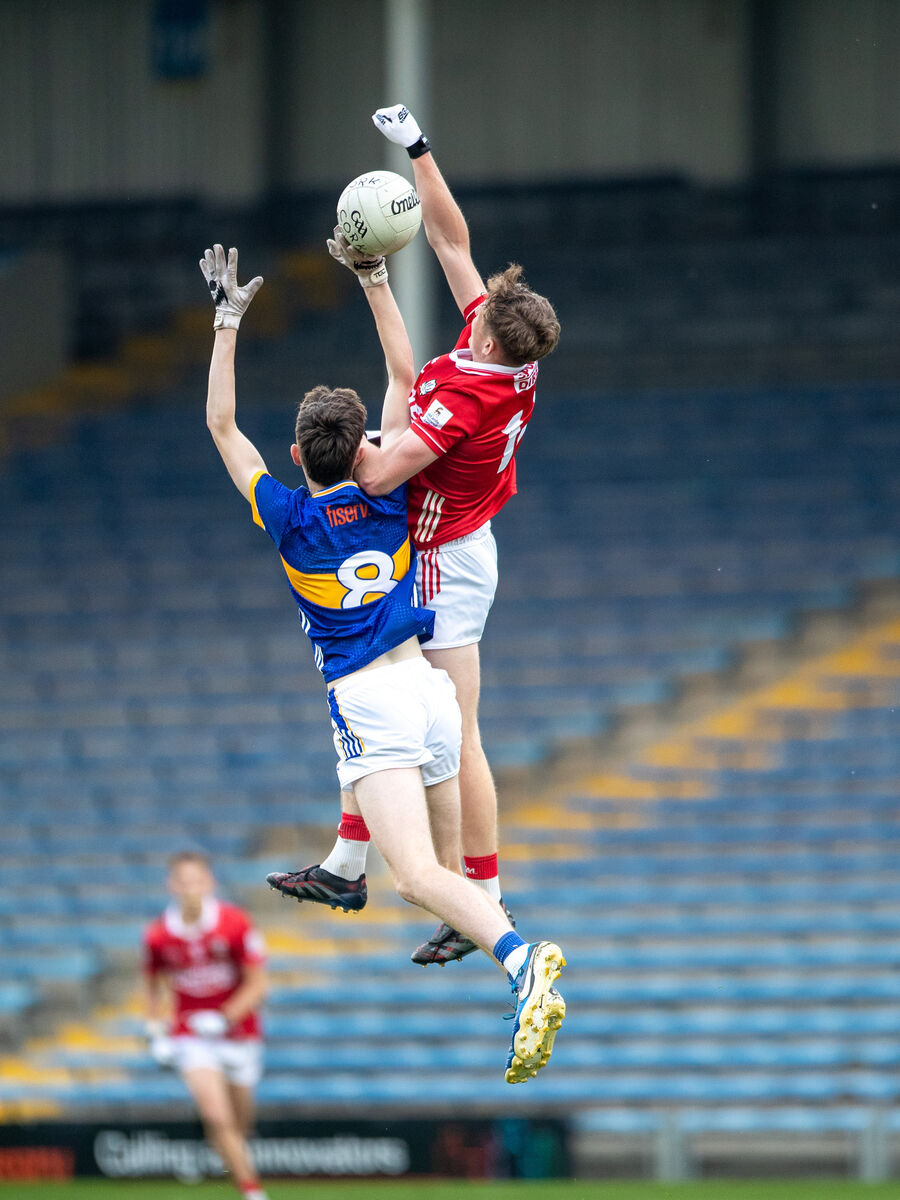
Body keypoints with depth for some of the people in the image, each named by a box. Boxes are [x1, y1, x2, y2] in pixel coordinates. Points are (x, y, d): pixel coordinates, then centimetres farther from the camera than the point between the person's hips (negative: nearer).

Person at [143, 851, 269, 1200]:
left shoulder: (235, 924, -14)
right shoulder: (158, 936, -9)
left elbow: (256, 984, -9)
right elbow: (153, 984, 10)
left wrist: (225, 1018, -23)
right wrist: (156, 1030, 0)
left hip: (238, 1031, 1)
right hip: (191, 1037, -1)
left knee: (240, 1121, 11)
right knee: (217, 1118, -18)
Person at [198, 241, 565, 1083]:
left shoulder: (288, 516, -2)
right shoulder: (387, 498, 7)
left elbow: (221, 424, 9)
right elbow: (403, 376, 16)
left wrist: (227, 323, 13)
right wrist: (373, 279, 16)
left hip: (367, 700, -6)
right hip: (429, 688, 6)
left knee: (419, 877, -20)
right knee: (444, 869, 16)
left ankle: (521, 958, -42)